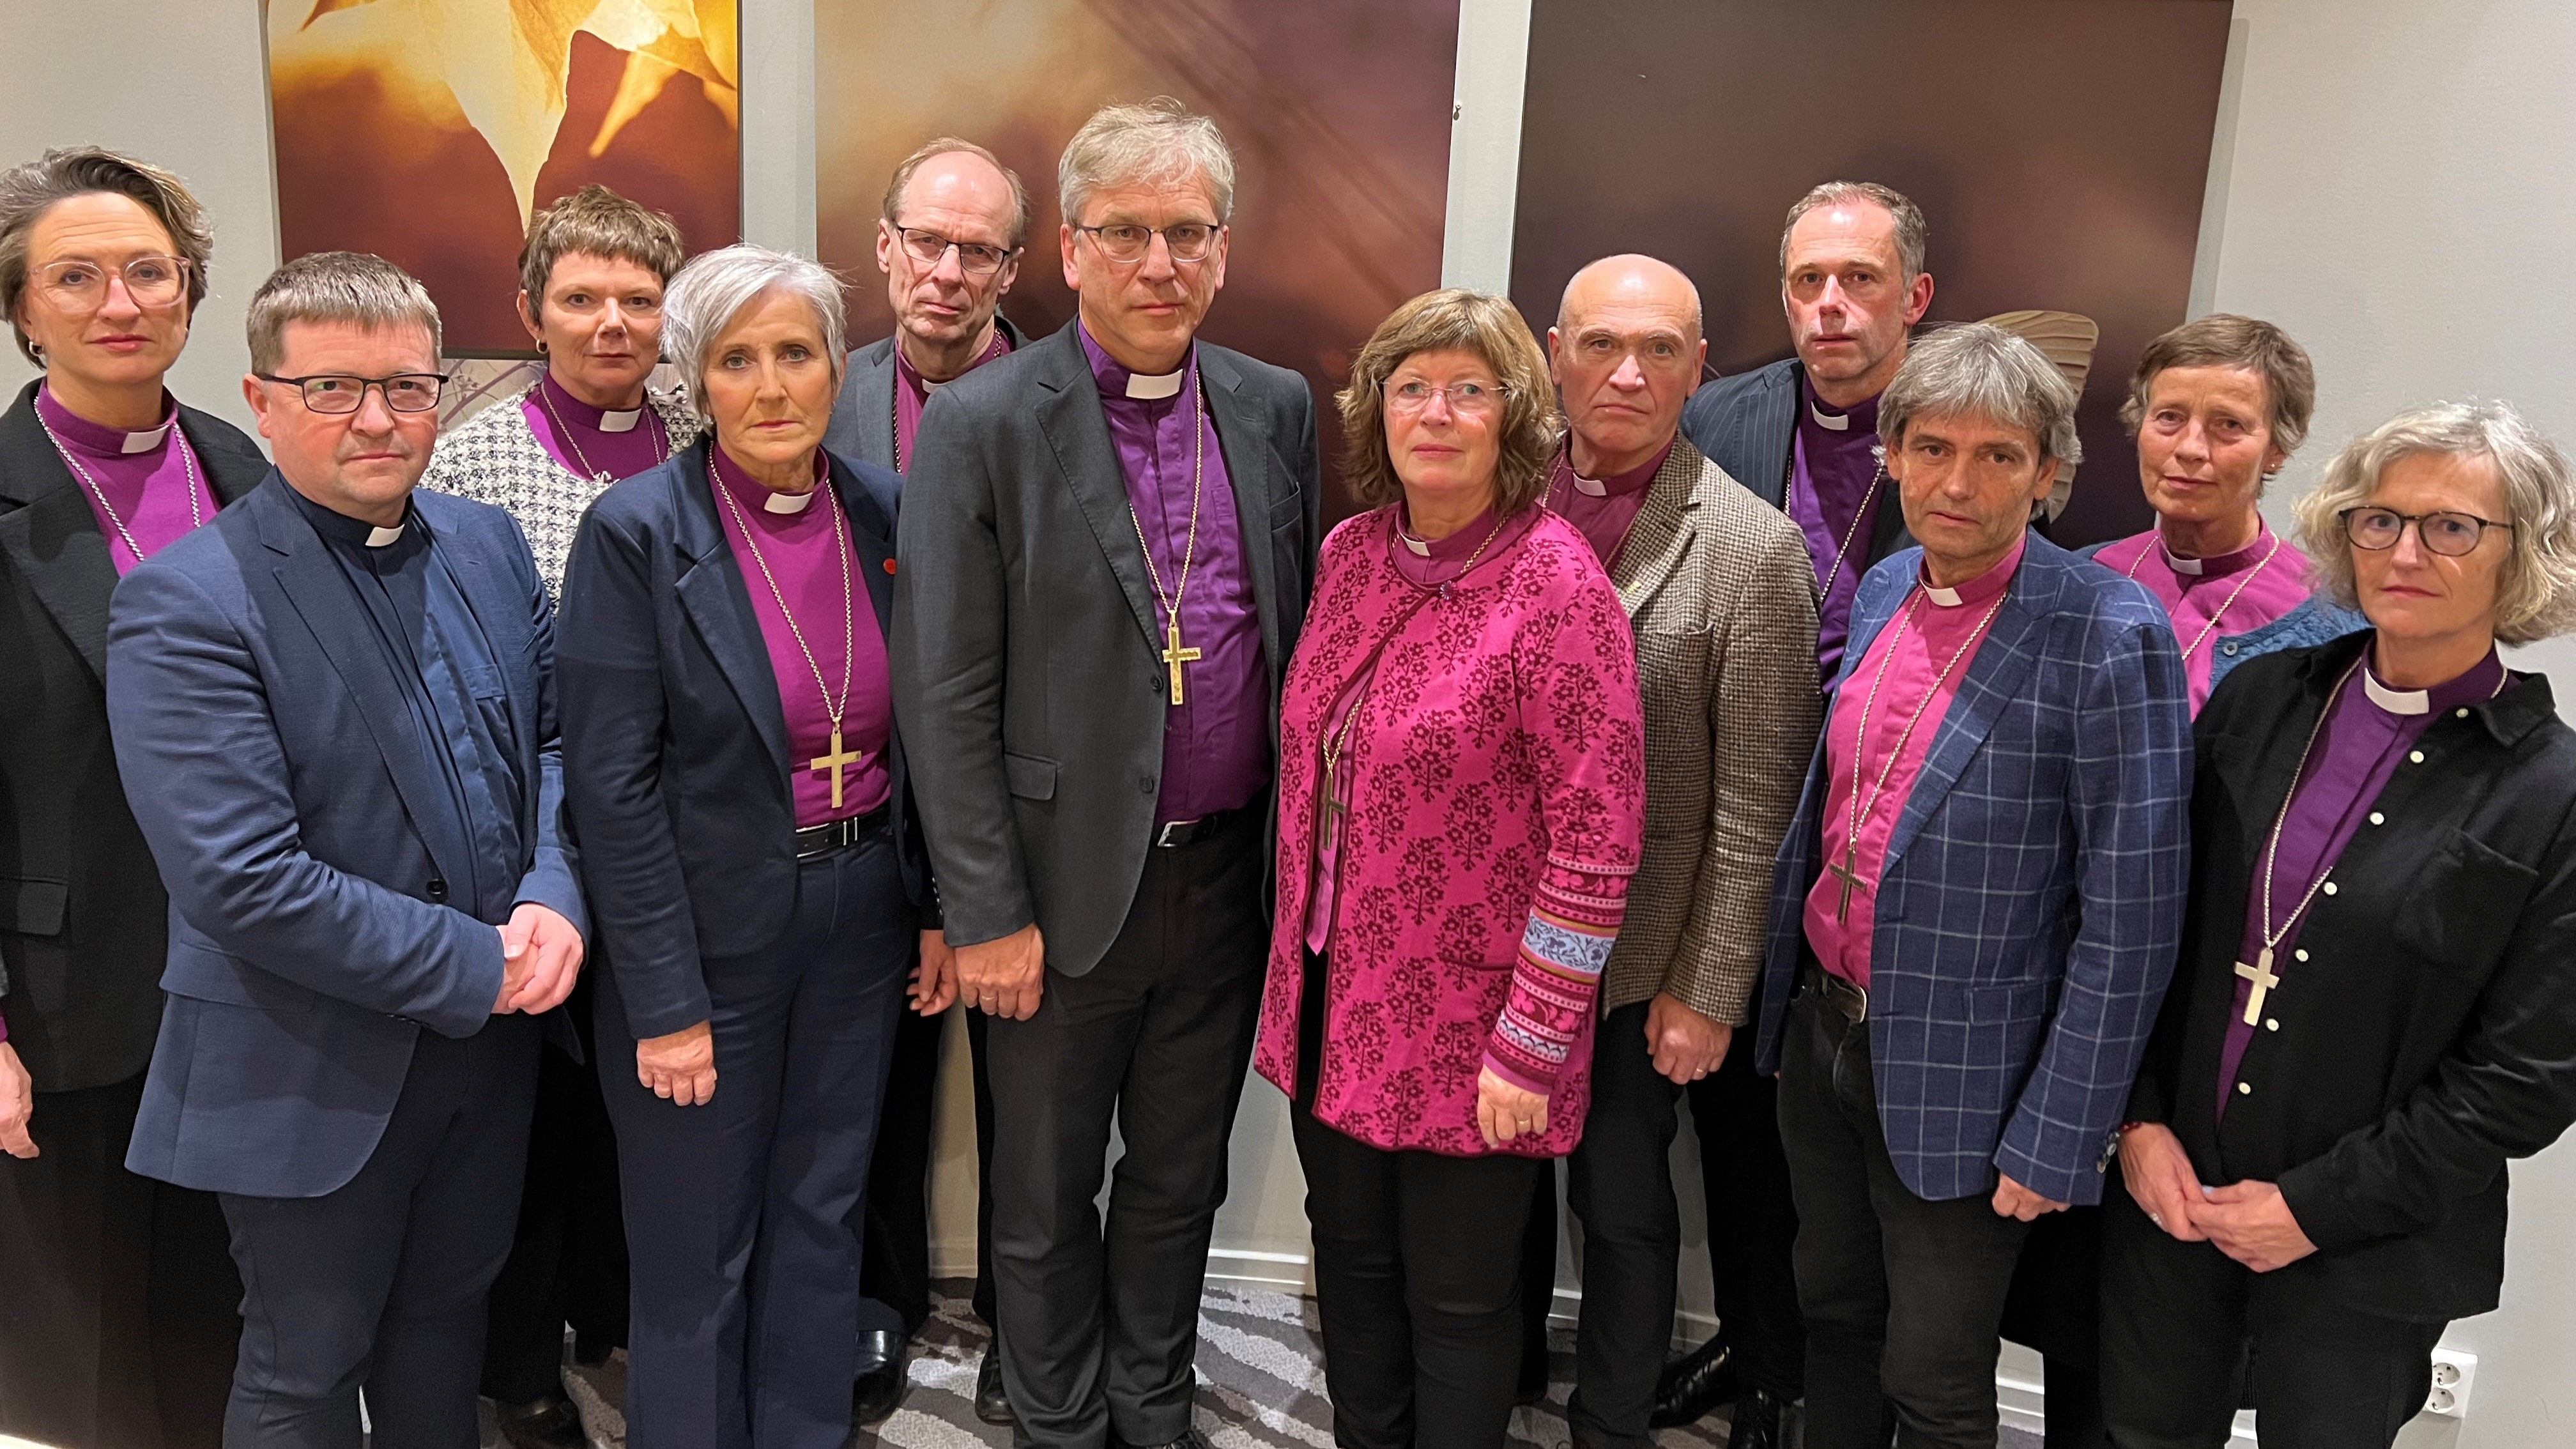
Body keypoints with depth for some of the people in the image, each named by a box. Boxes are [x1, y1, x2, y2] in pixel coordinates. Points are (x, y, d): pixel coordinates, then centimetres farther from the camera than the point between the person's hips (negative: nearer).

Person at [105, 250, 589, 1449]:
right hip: (316, 1075, -5)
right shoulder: (186, 605, -18)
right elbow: (240, 881, -25)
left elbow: (557, 731, 7)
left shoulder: (488, 544, 2)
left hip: (491, 1036, 6)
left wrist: (555, 901, -11)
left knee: (446, 1320, 24)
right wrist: (477, 967, -20)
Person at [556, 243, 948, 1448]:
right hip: (711, 929, -4)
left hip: (859, 916, 4)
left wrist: (936, 908, 6)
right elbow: (613, 784, -14)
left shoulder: (882, 511, 1)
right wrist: (667, 1003, -15)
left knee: (822, 1217, 18)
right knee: (698, 1251, 10)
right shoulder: (636, 533, -13)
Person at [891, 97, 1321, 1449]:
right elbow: (945, 697, -12)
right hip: (1070, 882, -4)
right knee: (1046, 1199, 15)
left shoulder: (1277, 409, 2)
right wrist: (985, 914, -13)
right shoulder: (981, 424, -11)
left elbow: (1303, 632, 8)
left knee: (1182, 1178, 21)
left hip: (1228, 875, 4)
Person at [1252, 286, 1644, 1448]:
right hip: (1335, 1001, 6)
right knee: (1352, 1261, 21)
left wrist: (1532, 1044, -16)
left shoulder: (1558, 584, -16)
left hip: (1466, 1024, -6)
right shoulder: (1350, 553, 3)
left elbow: (1597, 837, -17)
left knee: (1457, 1298, 12)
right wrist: (1303, 954, 12)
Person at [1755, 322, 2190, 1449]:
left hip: (1960, 1077, -6)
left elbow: (2129, 922, -17)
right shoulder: (1881, 593, 2)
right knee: (1832, 1317, 22)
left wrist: (2055, 1140, -15)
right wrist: (1783, 992, 13)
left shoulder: (2110, 638, -19)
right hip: (1821, 1029, 6)